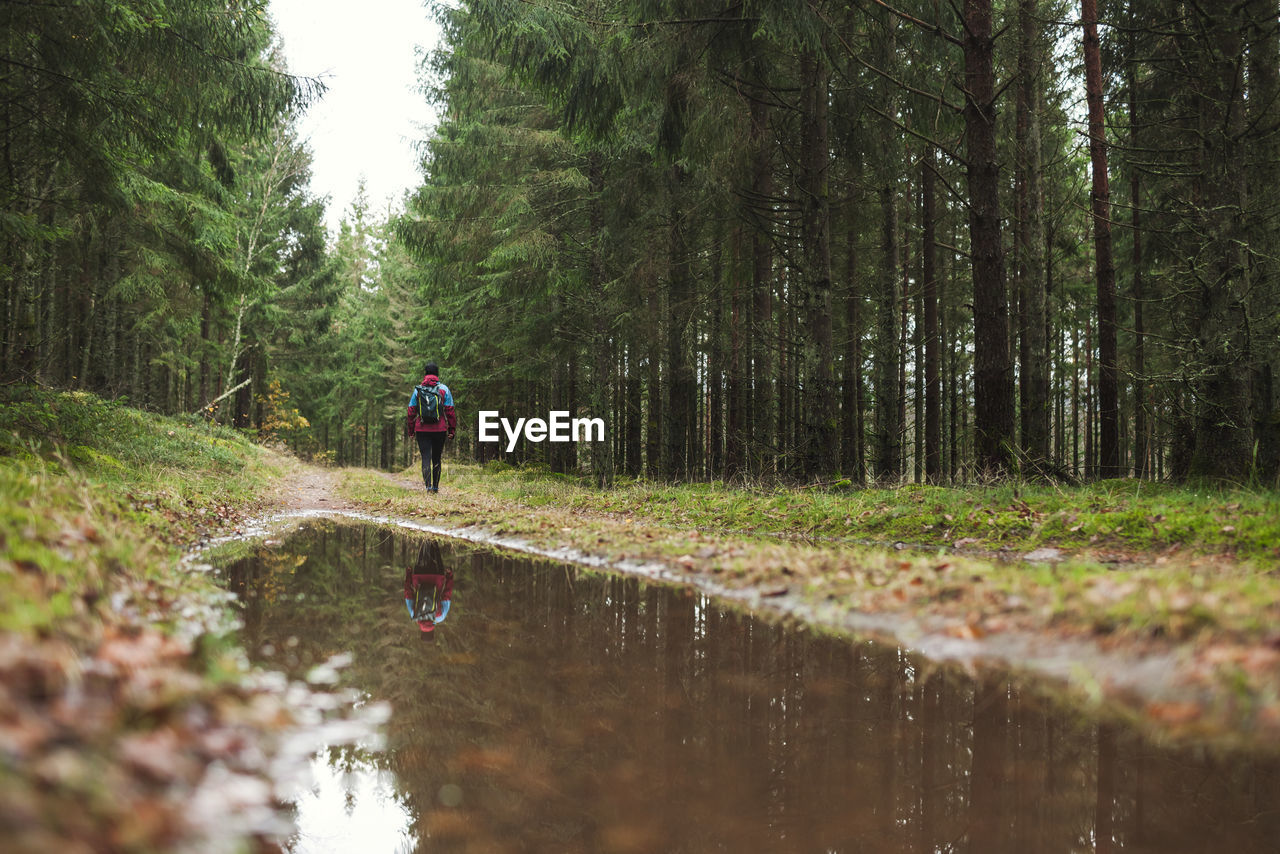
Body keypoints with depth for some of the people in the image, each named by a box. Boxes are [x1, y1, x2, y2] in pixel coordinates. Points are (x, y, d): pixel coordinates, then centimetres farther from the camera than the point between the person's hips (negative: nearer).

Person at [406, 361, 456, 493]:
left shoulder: (417, 389, 3)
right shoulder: (444, 389, 1)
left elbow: (411, 411, 4)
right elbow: (450, 411, -1)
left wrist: (410, 430, 10)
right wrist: (452, 429, 3)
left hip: (422, 429, 0)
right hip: (440, 429, 0)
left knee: (426, 458, -4)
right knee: (436, 459, 12)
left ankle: (428, 485, -20)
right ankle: (436, 486, 16)